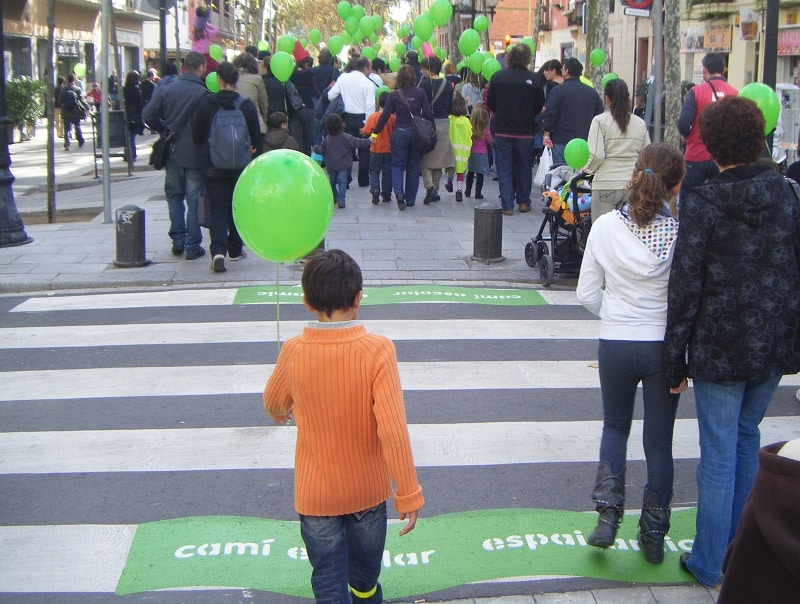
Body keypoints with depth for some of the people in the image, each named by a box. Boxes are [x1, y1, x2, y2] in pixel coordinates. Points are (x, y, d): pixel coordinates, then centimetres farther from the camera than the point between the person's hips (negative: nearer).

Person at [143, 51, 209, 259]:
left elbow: (148, 115, -3)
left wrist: (165, 130, 11)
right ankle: (193, 246, 6)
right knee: (194, 199, 4)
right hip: (195, 154, -4)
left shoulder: (166, 88, -2)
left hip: (172, 152, 4)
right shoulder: (203, 94, -14)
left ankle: (178, 240, 14)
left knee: (174, 195, 18)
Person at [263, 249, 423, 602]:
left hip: (315, 491, 0)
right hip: (368, 488, 1)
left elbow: (273, 403, 6)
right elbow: (393, 429, -24)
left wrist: (280, 414, 31)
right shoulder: (378, 351, -22)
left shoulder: (294, 352, -15)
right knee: (365, 565, 25)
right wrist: (408, 493, -14)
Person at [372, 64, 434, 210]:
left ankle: (399, 192, -16)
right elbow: (427, 114, -6)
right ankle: (410, 200, 17)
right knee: (413, 167, 12)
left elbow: (385, 116, -1)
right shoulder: (420, 93, -4)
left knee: (397, 165, 9)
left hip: (400, 133, -1)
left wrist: (375, 132, 10)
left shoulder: (394, 95, -5)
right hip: (417, 133, 1)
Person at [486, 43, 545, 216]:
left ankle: (507, 206, 3)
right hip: (526, 132, 1)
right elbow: (540, 106, -1)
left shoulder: (498, 77, -8)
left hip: (503, 131, -1)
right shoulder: (534, 79, -9)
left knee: (504, 169, 6)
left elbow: (490, 104, -1)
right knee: (524, 168, 16)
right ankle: (523, 202, 24)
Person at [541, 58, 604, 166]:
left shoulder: (558, 90, -6)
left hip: (561, 141, -4)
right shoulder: (592, 92, 9)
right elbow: (599, 115, 13)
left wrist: (546, 134, -3)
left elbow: (550, 115, -11)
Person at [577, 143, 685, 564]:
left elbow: (587, 294, -2)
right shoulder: (683, 232, -14)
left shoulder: (605, 227, -8)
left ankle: (608, 514, 9)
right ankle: (654, 536, 20)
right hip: (665, 345, -1)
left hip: (615, 343, 1)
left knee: (615, 426, 23)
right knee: (659, 440, 12)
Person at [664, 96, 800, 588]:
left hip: (720, 348, -5)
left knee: (719, 455, 4)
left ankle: (709, 564, 17)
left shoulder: (703, 203, -13)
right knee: (747, 440, 20)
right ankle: (738, 550, 30)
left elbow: (686, 285, -13)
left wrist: (676, 359, -6)